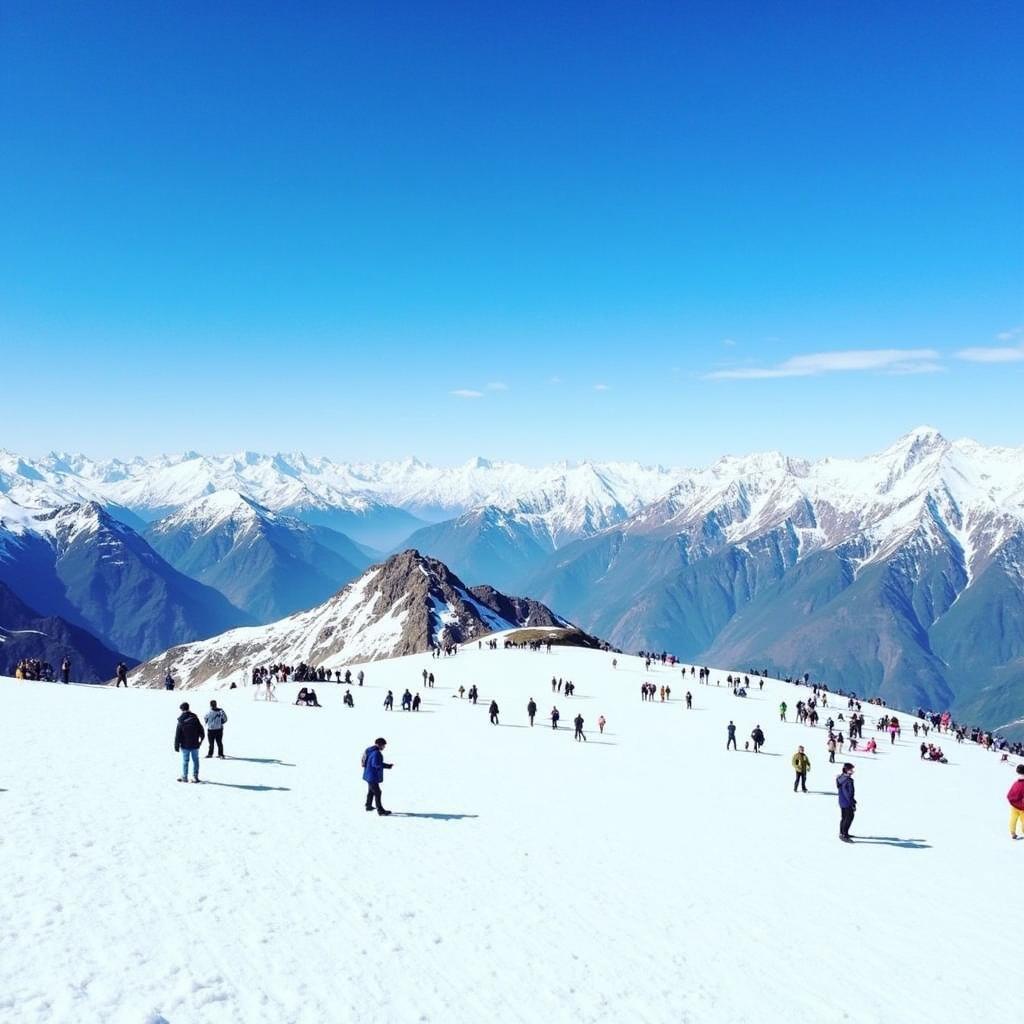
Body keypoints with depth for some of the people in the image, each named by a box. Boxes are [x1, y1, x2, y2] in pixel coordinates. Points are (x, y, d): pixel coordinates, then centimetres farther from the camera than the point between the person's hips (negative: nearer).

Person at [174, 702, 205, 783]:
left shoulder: (181, 721, -11)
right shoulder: (195, 718, -3)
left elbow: (177, 735, -8)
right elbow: (201, 730, 5)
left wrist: (176, 746, -1)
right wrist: (201, 739, 19)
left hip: (185, 745, -3)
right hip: (195, 744, 3)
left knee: (185, 761, 7)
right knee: (195, 760, 9)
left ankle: (184, 777, 12)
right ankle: (195, 777, 11)